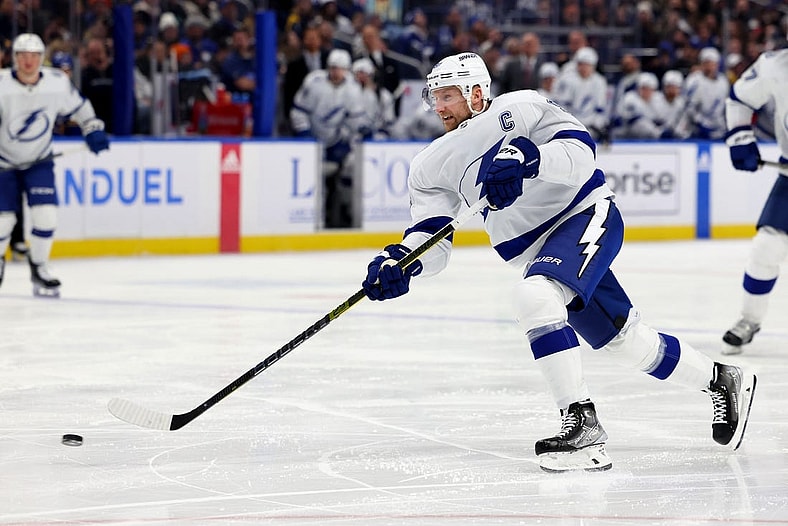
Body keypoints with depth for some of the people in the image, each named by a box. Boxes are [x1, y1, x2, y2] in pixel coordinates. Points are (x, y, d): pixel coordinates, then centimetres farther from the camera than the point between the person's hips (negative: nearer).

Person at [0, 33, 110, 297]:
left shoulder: (58, 82, -12)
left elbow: (78, 105, 7)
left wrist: (93, 129, -2)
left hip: (39, 161, 2)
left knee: (45, 216, -12)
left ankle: (38, 268, 11)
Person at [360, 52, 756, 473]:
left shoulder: (519, 108, -11)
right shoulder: (431, 166, 5)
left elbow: (579, 152, -22)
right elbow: (431, 242, -1)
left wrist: (527, 159, -39)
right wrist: (399, 262, -22)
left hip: (587, 214, -7)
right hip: (533, 250, 7)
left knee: (535, 297, -31)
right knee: (625, 340, 12)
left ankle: (582, 423, -32)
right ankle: (721, 381, 34)